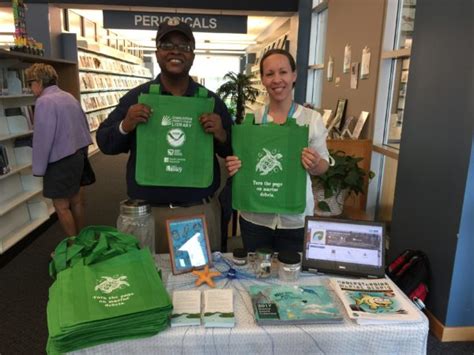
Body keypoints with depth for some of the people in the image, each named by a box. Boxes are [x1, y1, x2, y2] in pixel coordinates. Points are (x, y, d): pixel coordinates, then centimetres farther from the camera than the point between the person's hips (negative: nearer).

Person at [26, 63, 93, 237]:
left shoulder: (44, 101, -18)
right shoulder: (70, 97, 9)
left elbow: (42, 138, -19)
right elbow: (84, 127, 14)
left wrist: (39, 168, -11)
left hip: (59, 162, -9)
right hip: (77, 156, 9)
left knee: (61, 206, 3)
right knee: (76, 200, 18)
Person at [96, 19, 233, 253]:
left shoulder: (211, 100, 3)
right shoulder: (135, 97, 1)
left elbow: (234, 152, 6)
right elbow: (105, 143, 5)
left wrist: (221, 135, -15)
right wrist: (125, 126, -15)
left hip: (201, 211, 1)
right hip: (148, 212, 0)